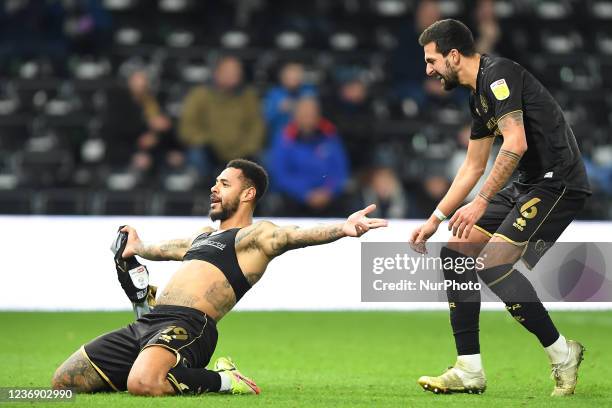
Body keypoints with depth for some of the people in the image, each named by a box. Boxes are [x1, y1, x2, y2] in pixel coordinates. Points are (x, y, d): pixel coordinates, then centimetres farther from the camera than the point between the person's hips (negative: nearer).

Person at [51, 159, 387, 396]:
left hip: (187, 326, -9)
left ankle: (222, 380, -9)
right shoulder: (205, 235, 29)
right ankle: (159, 371, 15)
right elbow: (168, 249, 52)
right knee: (64, 381, 4)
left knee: (143, 384, -41)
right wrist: (138, 248, 72)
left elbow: (296, 236, -18)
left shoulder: (256, 234, 2)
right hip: (146, 324, 9)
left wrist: (342, 229, -38)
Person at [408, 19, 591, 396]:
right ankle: (470, 370, 5)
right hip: (527, 186, 10)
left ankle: (562, 353, -4)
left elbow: (516, 143, -25)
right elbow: (474, 166, 25)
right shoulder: (480, 96, 17)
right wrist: (435, 219, 25)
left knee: (493, 264, -21)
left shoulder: (498, 74, -14)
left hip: (557, 182, -10)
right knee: (456, 251, 4)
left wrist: (482, 202, -23)